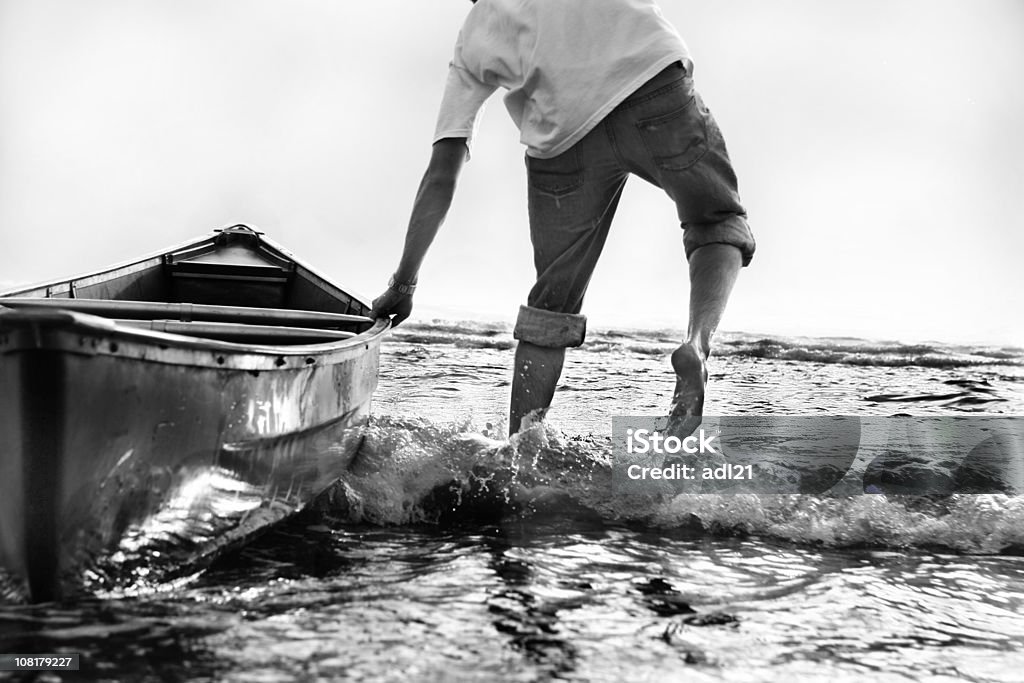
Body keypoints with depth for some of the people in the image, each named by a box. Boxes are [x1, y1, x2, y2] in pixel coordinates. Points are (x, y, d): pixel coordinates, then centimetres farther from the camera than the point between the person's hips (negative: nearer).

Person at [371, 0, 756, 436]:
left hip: (564, 132, 1)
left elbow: (440, 178, 20)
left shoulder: (471, 41, 26)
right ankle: (698, 343, -9)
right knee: (718, 224, 19)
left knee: (553, 296, 16)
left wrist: (403, 283, 22)